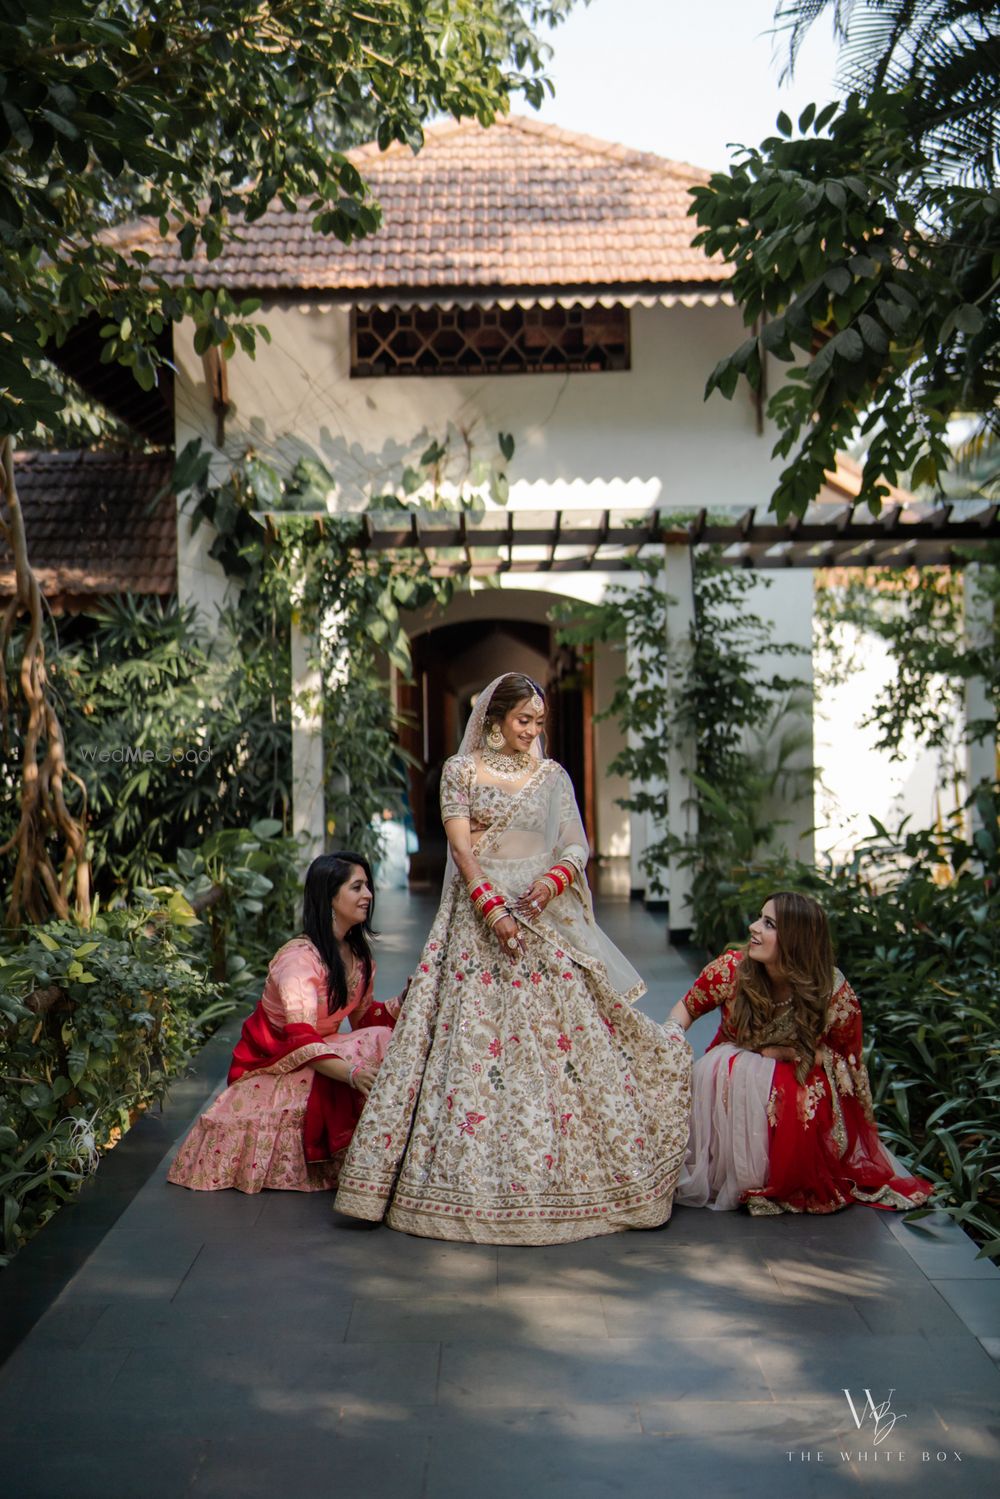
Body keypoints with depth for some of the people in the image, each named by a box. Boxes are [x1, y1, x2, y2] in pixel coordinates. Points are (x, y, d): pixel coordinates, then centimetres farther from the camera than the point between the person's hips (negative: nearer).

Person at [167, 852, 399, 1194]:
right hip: (273, 1066, -8)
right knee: (378, 1042, -26)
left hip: (320, 1056, 8)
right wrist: (352, 1073, -47)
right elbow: (301, 1040, -32)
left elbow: (363, 1017, 7)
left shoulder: (358, 954, 3)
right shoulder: (300, 957, -24)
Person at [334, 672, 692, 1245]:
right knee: (474, 1040, -7)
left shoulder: (553, 775, 14)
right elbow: (461, 845, -4)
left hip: (545, 919, 3)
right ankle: (475, 1177, -1)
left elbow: (577, 846, 9)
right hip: (479, 915, -2)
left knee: (562, 1036, -2)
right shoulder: (461, 770, 6)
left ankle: (563, 1171, 8)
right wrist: (493, 907, -17)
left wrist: (555, 879, -13)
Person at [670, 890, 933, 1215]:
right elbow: (687, 1008, -1)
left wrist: (794, 1052, -23)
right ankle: (718, 1176, -14)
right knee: (720, 1072, -33)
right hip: (729, 1075, 1)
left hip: (801, 1083, -1)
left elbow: (848, 1060, -6)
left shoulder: (834, 994, -22)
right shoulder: (731, 969, -19)